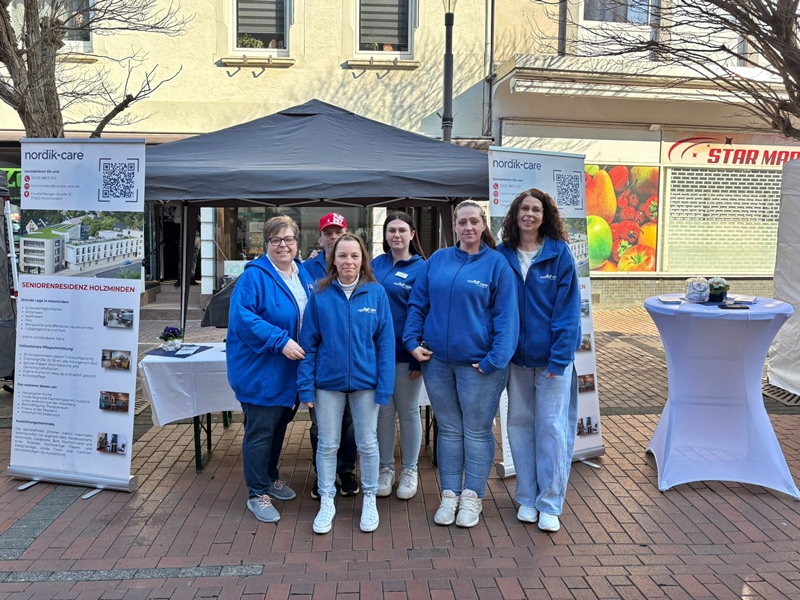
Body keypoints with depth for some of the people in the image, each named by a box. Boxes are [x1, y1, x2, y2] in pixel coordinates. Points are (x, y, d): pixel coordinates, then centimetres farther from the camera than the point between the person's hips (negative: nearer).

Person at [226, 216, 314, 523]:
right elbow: (242, 318, -24)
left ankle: (270, 477, 39)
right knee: (260, 430, 1)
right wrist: (280, 341, -28)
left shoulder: (304, 276, 8)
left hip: (291, 370, 7)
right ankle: (257, 493, 16)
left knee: (280, 425, 20)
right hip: (260, 371, -7)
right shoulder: (254, 276, -15)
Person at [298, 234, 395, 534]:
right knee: (327, 444, 11)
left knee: (367, 443, 12)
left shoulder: (376, 293, -5)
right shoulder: (320, 295, -4)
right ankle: (326, 501, 28)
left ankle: (370, 499, 31)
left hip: (365, 381, 0)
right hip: (328, 382, 1)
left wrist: (384, 385, -8)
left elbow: (385, 341, -4)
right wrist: (306, 385, -6)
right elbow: (309, 342, -2)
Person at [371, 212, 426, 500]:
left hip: (405, 353, -3)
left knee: (408, 411, 10)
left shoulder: (421, 268, -6)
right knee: (383, 411, 11)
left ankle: (409, 471, 24)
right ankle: (386, 468, 26)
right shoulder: (376, 264, 6)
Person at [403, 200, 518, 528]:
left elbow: (506, 316, -8)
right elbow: (417, 304, 9)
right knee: (448, 429, 13)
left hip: (478, 363, -3)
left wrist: (496, 359, -16)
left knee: (477, 431, 8)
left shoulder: (496, 263, -4)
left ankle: (472, 497, 23)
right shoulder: (437, 260, 6)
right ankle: (449, 494, 26)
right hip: (437, 361, 3)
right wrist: (412, 341, -2)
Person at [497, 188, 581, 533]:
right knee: (520, 424, 9)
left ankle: (550, 504, 15)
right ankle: (527, 498, 24)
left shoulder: (559, 253, -5)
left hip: (552, 356, -3)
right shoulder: (503, 256, 2)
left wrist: (559, 357, -14)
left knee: (552, 427, 1)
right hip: (517, 356, 3)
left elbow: (568, 308, -8)